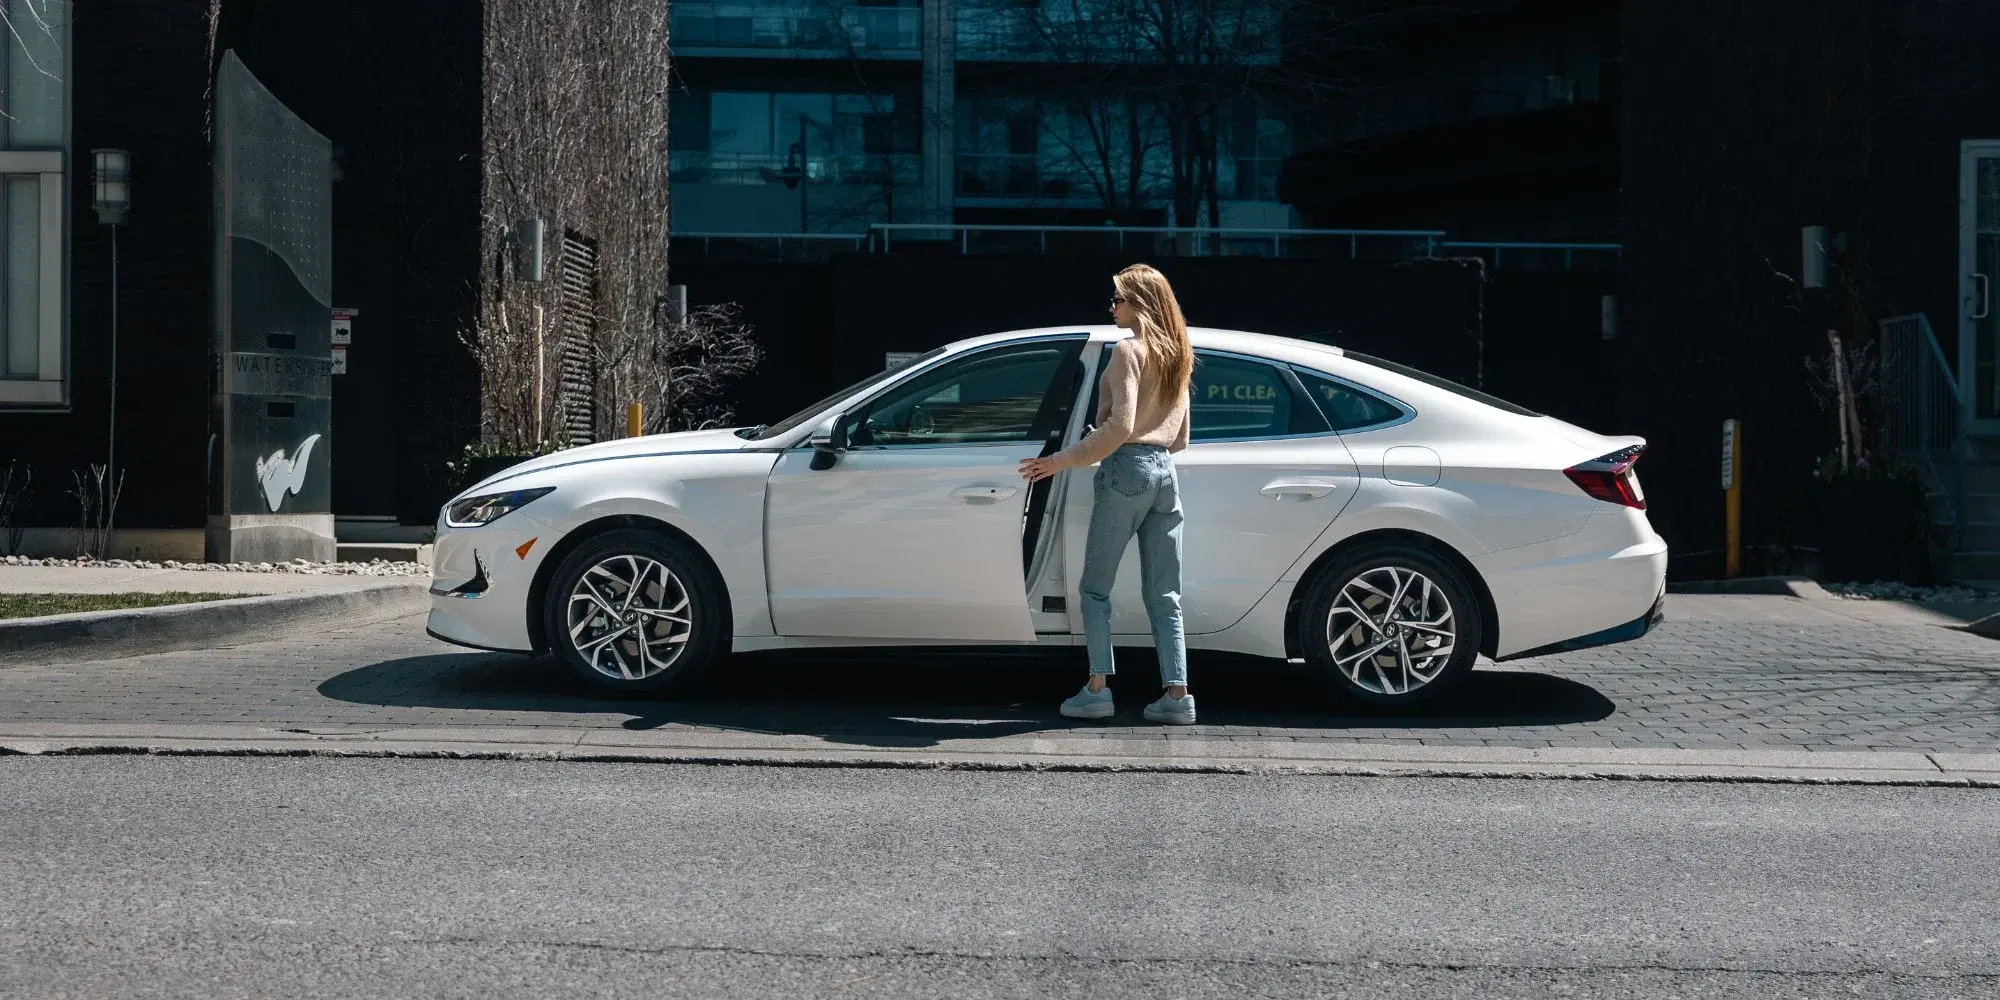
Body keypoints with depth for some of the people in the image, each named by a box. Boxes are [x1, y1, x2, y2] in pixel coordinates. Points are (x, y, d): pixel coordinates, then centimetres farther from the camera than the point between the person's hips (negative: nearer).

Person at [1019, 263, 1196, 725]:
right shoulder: (1177, 356, 17)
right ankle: (1177, 694, 1)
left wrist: (1062, 460, -15)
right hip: (1165, 472, 7)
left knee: (1095, 586, 1)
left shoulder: (1129, 350, -7)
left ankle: (1097, 689, -1)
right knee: (1164, 594, 6)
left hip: (1126, 468, -7)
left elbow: (1121, 424, -18)